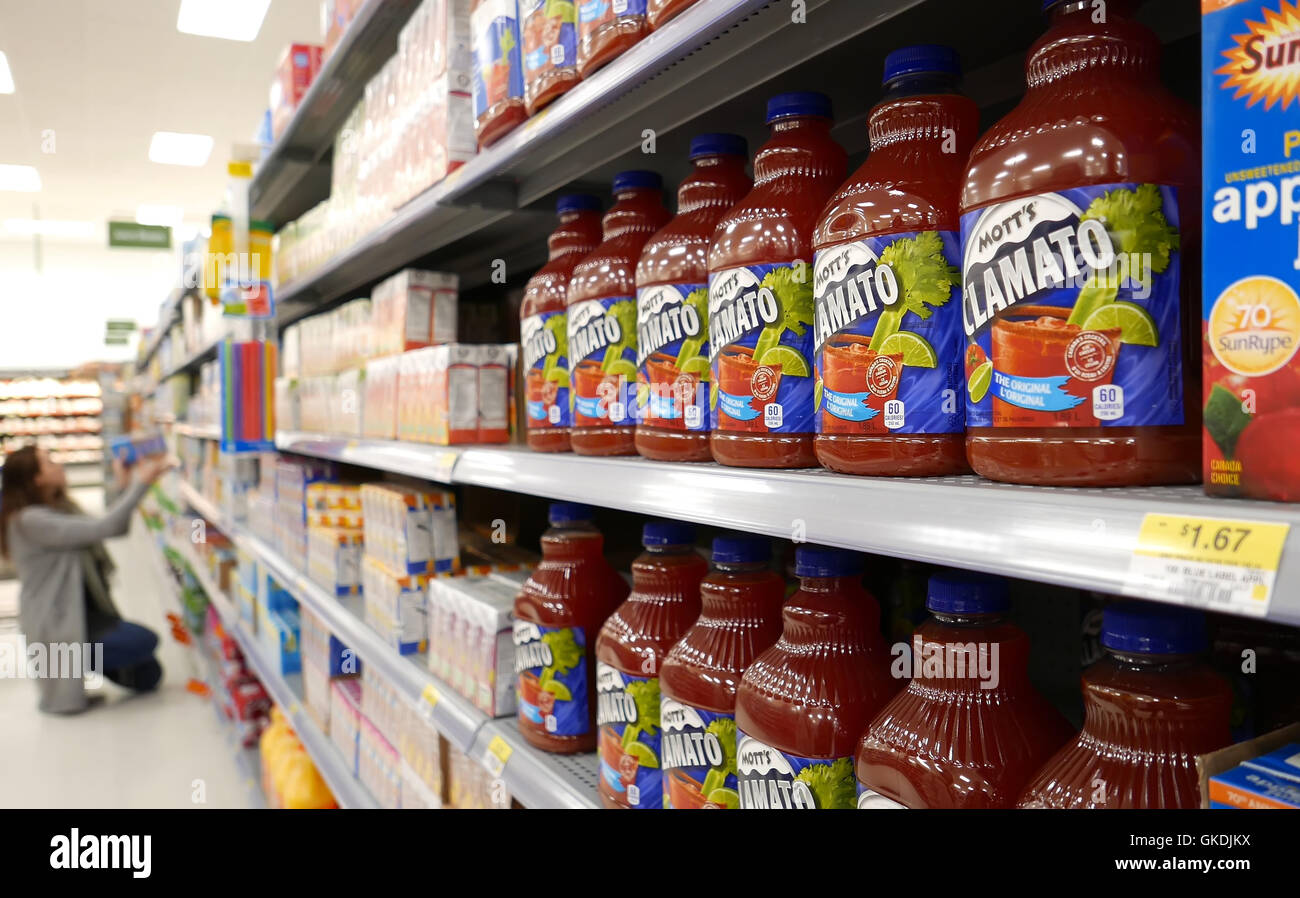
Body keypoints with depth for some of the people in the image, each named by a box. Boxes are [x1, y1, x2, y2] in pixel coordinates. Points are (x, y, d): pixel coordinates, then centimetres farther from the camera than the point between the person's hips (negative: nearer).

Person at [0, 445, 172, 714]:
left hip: (84, 612, 9)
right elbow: (101, 528, -29)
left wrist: (126, 487, 0)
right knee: (144, 642, -22)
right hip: (57, 626, -9)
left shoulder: (58, 507, 10)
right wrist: (140, 483, -26)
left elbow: (117, 528, 10)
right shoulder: (29, 520, -21)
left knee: (147, 675, 6)